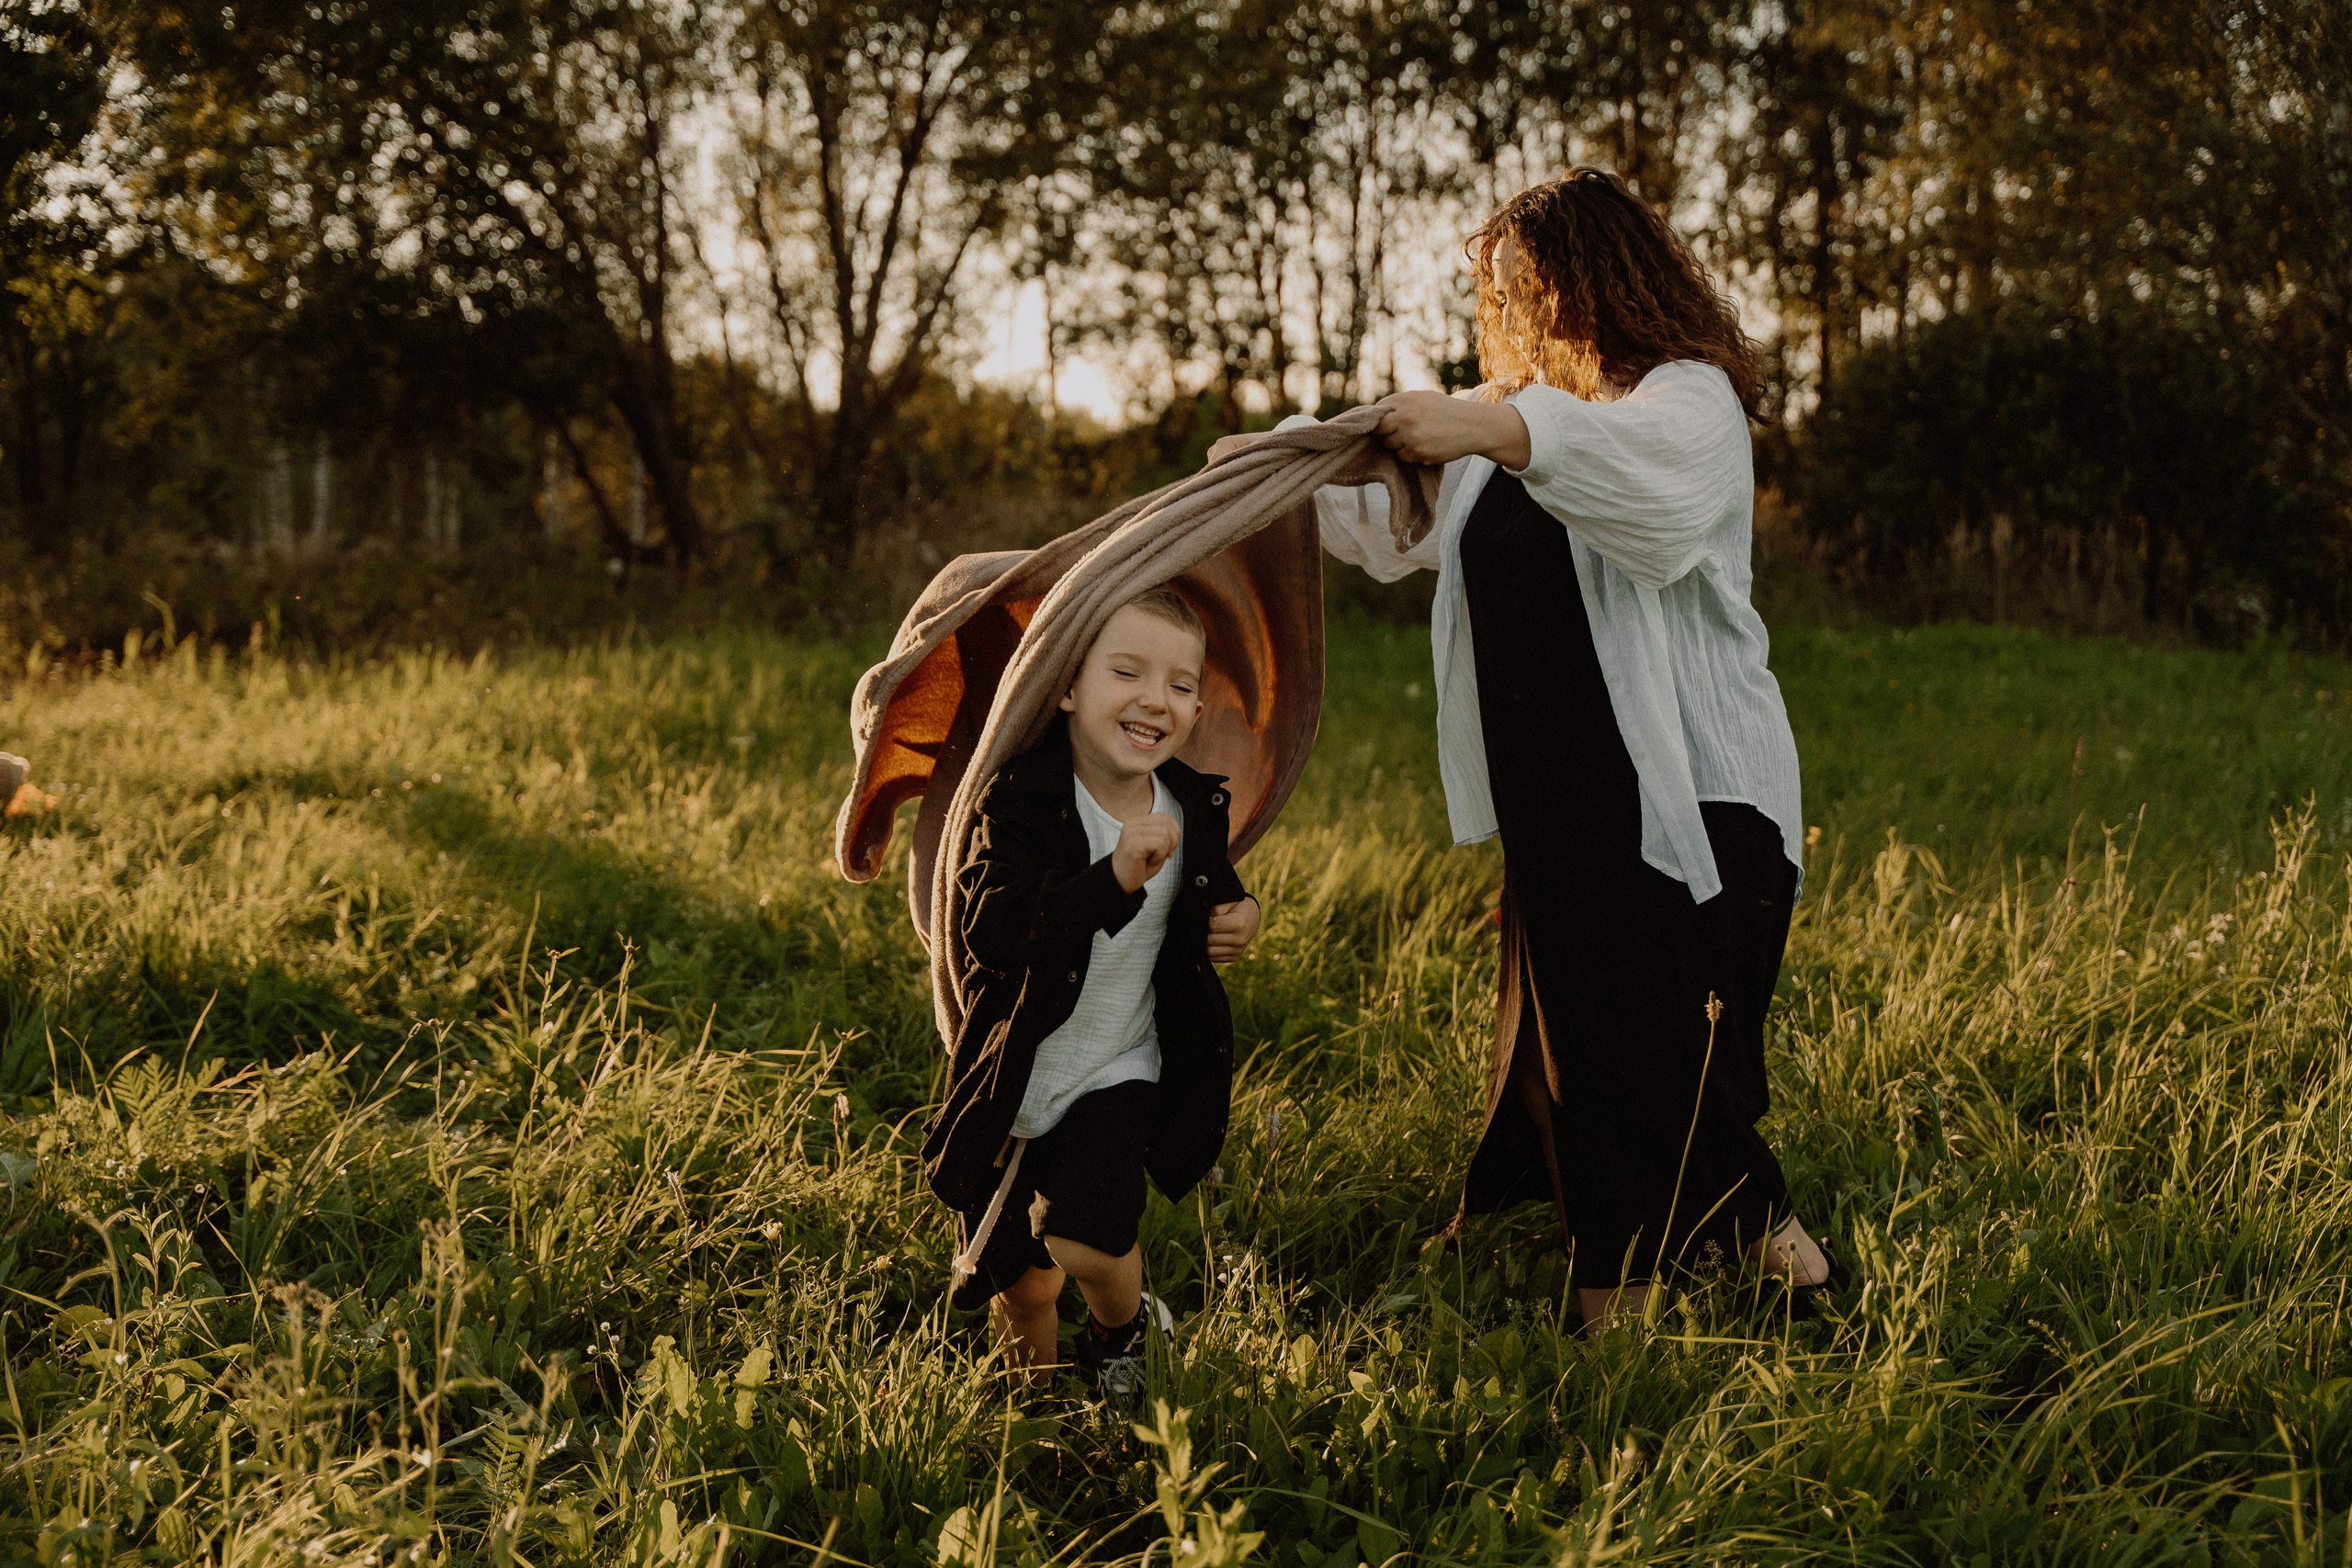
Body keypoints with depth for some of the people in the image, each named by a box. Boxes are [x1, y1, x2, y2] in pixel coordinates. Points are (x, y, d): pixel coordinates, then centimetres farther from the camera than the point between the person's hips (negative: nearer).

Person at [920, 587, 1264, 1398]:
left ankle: (1119, 1334, 13)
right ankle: (1032, 1391, 44)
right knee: (1020, 1285, 11)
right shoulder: (1020, 800, -19)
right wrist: (1114, 877, -45)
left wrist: (1235, 912, -3)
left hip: (1120, 1072, 1)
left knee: (1085, 1237, -21)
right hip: (1017, 1079, -1)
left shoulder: (1194, 807, -3)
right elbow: (991, 934, -35)